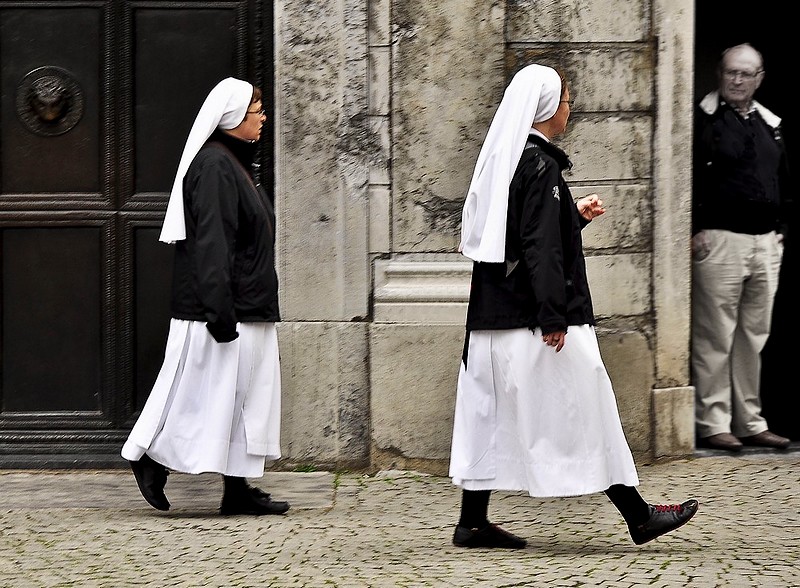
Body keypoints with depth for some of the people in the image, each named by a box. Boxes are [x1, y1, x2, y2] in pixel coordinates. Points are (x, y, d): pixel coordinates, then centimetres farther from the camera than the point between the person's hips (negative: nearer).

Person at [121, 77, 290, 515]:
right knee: (208, 393, -3)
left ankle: (238, 488, 12)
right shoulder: (214, 166, -16)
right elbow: (211, 244, -22)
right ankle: (151, 457, 10)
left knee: (244, 395, 9)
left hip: (245, 309, 10)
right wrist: (220, 310, -25)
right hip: (222, 309, -10)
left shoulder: (233, 163, 16)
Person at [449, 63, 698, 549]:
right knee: (585, 411, -2)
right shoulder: (540, 164, -15)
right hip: (534, 317, -9)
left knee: (493, 411, 9)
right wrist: (554, 318, -22)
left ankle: (473, 522, 10)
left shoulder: (503, 158, 13)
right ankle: (639, 516, 5)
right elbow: (541, 246, -21)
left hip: (495, 313, 9)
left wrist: (575, 214, 30)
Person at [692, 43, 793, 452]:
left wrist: (780, 228, 15)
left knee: (754, 337, 11)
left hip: (765, 244, 7)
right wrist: (696, 230, -15)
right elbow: (687, 179, -10)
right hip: (719, 241, -7)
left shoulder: (770, 125, 17)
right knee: (715, 339, -4)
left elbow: (784, 181, 24)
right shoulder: (703, 120, -5)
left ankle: (751, 423, 17)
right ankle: (712, 424, 1)